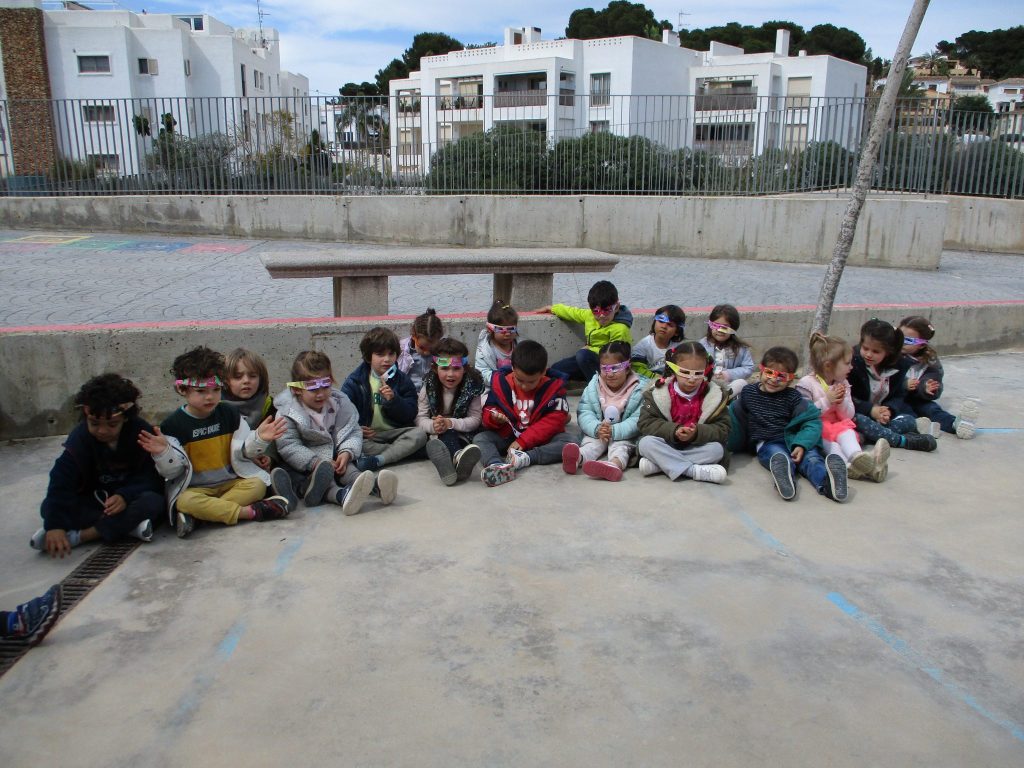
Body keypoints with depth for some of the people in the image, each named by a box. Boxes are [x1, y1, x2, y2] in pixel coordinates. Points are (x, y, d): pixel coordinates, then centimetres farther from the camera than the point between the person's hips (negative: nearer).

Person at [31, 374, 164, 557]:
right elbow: (61, 482, -25)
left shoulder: (142, 432, -17)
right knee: (48, 507, -23)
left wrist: (125, 495, -35)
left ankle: (78, 536, -30)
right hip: (92, 501, 2)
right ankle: (128, 526, -30)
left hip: (128, 500, -2)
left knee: (153, 501, -33)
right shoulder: (79, 438, -15)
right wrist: (55, 525, -36)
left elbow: (151, 477, -16)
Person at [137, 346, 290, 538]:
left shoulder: (229, 414, 2)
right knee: (185, 502, -34)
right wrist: (163, 453, -28)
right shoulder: (173, 425, -6)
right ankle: (251, 512, -34)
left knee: (258, 485, -23)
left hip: (231, 482, 3)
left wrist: (259, 438, -15)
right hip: (194, 488, -3)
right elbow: (172, 471, -6)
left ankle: (195, 516, -27)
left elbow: (243, 451, 5)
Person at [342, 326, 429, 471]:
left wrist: (393, 399, -16)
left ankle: (376, 460, -33)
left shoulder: (403, 381, 7)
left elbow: (410, 415, 1)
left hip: (395, 432, 1)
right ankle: (401, 450, -24)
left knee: (419, 434, -25)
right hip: (367, 434, -1)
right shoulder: (354, 381, 3)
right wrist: (356, 428, -21)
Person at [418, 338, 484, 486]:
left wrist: (451, 423, -24)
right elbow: (420, 418, -2)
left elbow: (475, 419, -8)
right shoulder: (429, 388, -2)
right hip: (437, 435, 1)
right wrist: (433, 426, -25)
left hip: (463, 435, 0)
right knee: (447, 434, -35)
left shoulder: (472, 386, -7)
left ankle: (457, 460, -67)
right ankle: (458, 456, -67)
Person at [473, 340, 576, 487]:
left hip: (541, 439, -1)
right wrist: (494, 418, -21)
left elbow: (553, 421, -14)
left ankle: (524, 459, -40)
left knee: (570, 442, -28)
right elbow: (488, 412, 5)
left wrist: (523, 441, -21)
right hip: (507, 437, 2)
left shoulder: (553, 386, -8)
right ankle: (498, 466, -54)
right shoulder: (501, 383, -3)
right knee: (480, 438, -23)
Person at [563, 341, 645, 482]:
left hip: (624, 435, -3)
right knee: (591, 442, -26)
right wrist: (597, 429, -27)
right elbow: (584, 412, -7)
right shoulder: (593, 386, 1)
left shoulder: (639, 389, -10)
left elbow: (638, 420, -18)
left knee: (620, 446, -32)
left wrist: (614, 431, -31)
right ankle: (578, 457, -59)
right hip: (597, 433, 3)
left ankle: (615, 463, -66)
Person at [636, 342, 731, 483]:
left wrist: (697, 433, -29)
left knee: (717, 449, -28)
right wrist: (673, 431, -28)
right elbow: (646, 423, -11)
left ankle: (658, 463, -30)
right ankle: (693, 470, -36)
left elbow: (722, 430, -9)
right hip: (667, 445, 0)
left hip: (698, 447, 1)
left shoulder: (716, 395, -6)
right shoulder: (657, 392, -7)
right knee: (646, 443, -28)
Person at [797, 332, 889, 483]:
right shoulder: (807, 384, -7)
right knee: (826, 436, -35)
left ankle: (856, 456, -58)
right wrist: (827, 401, -19)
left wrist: (842, 402, -10)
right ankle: (848, 464, -61)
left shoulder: (843, 384, 13)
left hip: (838, 425, 5)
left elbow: (848, 416, 11)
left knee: (846, 429, -28)